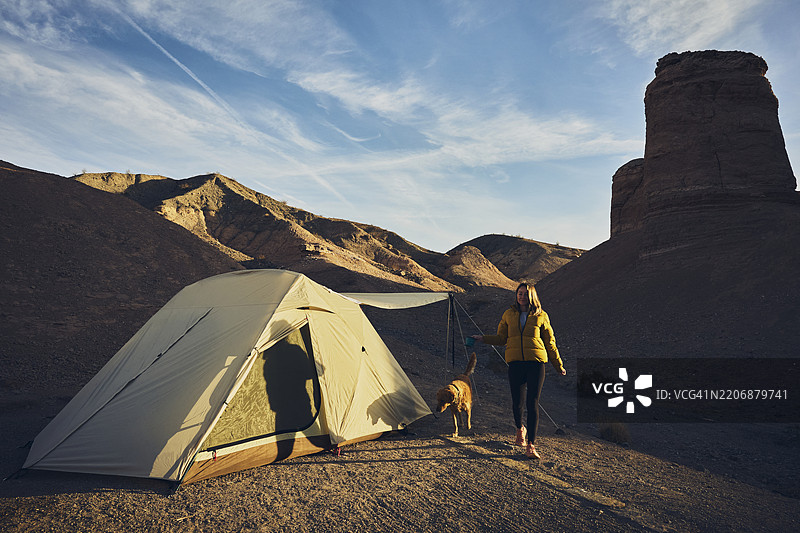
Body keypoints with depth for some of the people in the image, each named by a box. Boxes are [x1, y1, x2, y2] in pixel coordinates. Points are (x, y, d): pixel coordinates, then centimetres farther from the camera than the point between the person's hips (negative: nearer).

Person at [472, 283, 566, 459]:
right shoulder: (509, 314, 12)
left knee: (533, 404, -7)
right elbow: (501, 338, 15)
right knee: (517, 402, 3)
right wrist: (483, 338, 0)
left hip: (536, 361, -1)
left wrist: (559, 366, 18)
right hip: (515, 362, 2)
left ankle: (530, 446, -4)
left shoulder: (541, 316, 7)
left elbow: (550, 343, 14)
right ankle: (520, 429, 35)